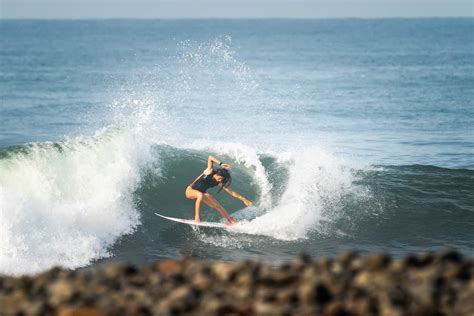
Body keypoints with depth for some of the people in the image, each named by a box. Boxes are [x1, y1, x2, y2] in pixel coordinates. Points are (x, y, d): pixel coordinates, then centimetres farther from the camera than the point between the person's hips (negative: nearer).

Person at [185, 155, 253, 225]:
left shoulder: (220, 183, -8)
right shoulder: (210, 171, -20)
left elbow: (231, 191, -8)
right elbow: (210, 158, -31)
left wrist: (243, 199, -13)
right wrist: (221, 164, -39)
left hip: (202, 193, 6)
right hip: (191, 190, -6)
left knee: (218, 206, -2)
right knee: (200, 195, -39)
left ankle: (231, 221, 10)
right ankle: (196, 217, -34)